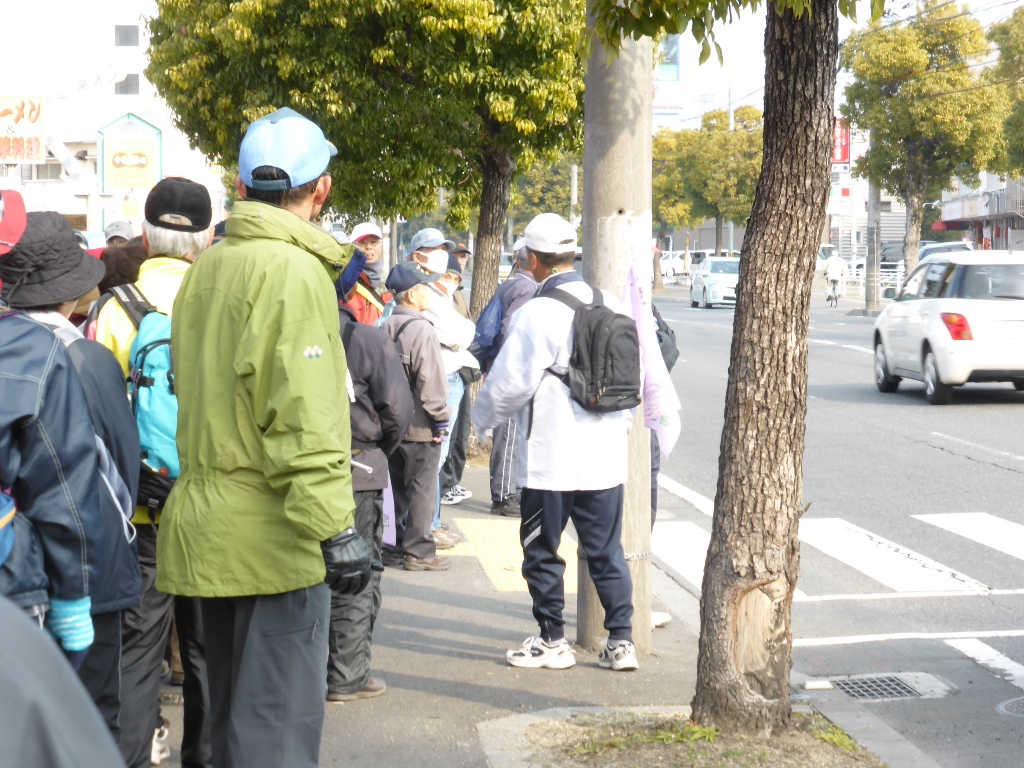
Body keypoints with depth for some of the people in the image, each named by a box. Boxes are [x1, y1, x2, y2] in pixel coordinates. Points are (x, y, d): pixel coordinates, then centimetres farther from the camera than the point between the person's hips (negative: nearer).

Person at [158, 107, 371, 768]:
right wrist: (336, 528, -22)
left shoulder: (206, 268, 14)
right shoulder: (294, 271, -15)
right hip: (271, 534, -9)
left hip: (208, 526, 9)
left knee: (233, 714, 19)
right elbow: (304, 415, -22)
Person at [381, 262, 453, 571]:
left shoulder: (385, 328, 6)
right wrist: (441, 419, -10)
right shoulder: (421, 329, -16)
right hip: (420, 426, -7)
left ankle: (395, 546, 21)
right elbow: (431, 380, -18)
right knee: (421, 488, 1)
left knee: (398, 486, 15)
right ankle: (418, 551, 5)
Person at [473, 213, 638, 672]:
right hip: (606, 454, 6)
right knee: (606, 551, 13)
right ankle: (621, 642, 13)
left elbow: (510, 381, -12)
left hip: (552, 457, -6)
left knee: (542, 551, 9)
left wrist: (483, 416, 6)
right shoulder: (610, 305, 4)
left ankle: (552, 642, 16)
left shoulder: (538, 312, -15)